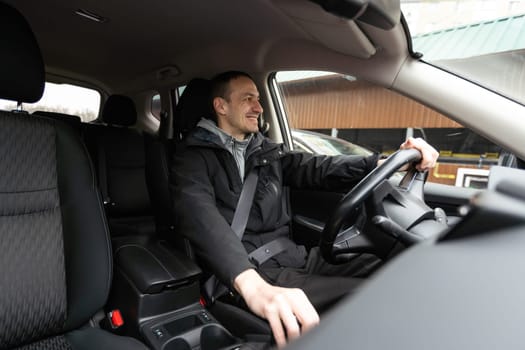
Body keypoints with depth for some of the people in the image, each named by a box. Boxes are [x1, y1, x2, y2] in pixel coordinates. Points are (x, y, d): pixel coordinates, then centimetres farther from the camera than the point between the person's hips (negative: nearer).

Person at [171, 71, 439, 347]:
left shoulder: (267, 151, 17)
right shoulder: (193, 159, -4)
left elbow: (317, 168, 7)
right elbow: (203, 220, -23)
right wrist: (252, 285, -41)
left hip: (294, 257, 7)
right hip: (246, 275, -6)